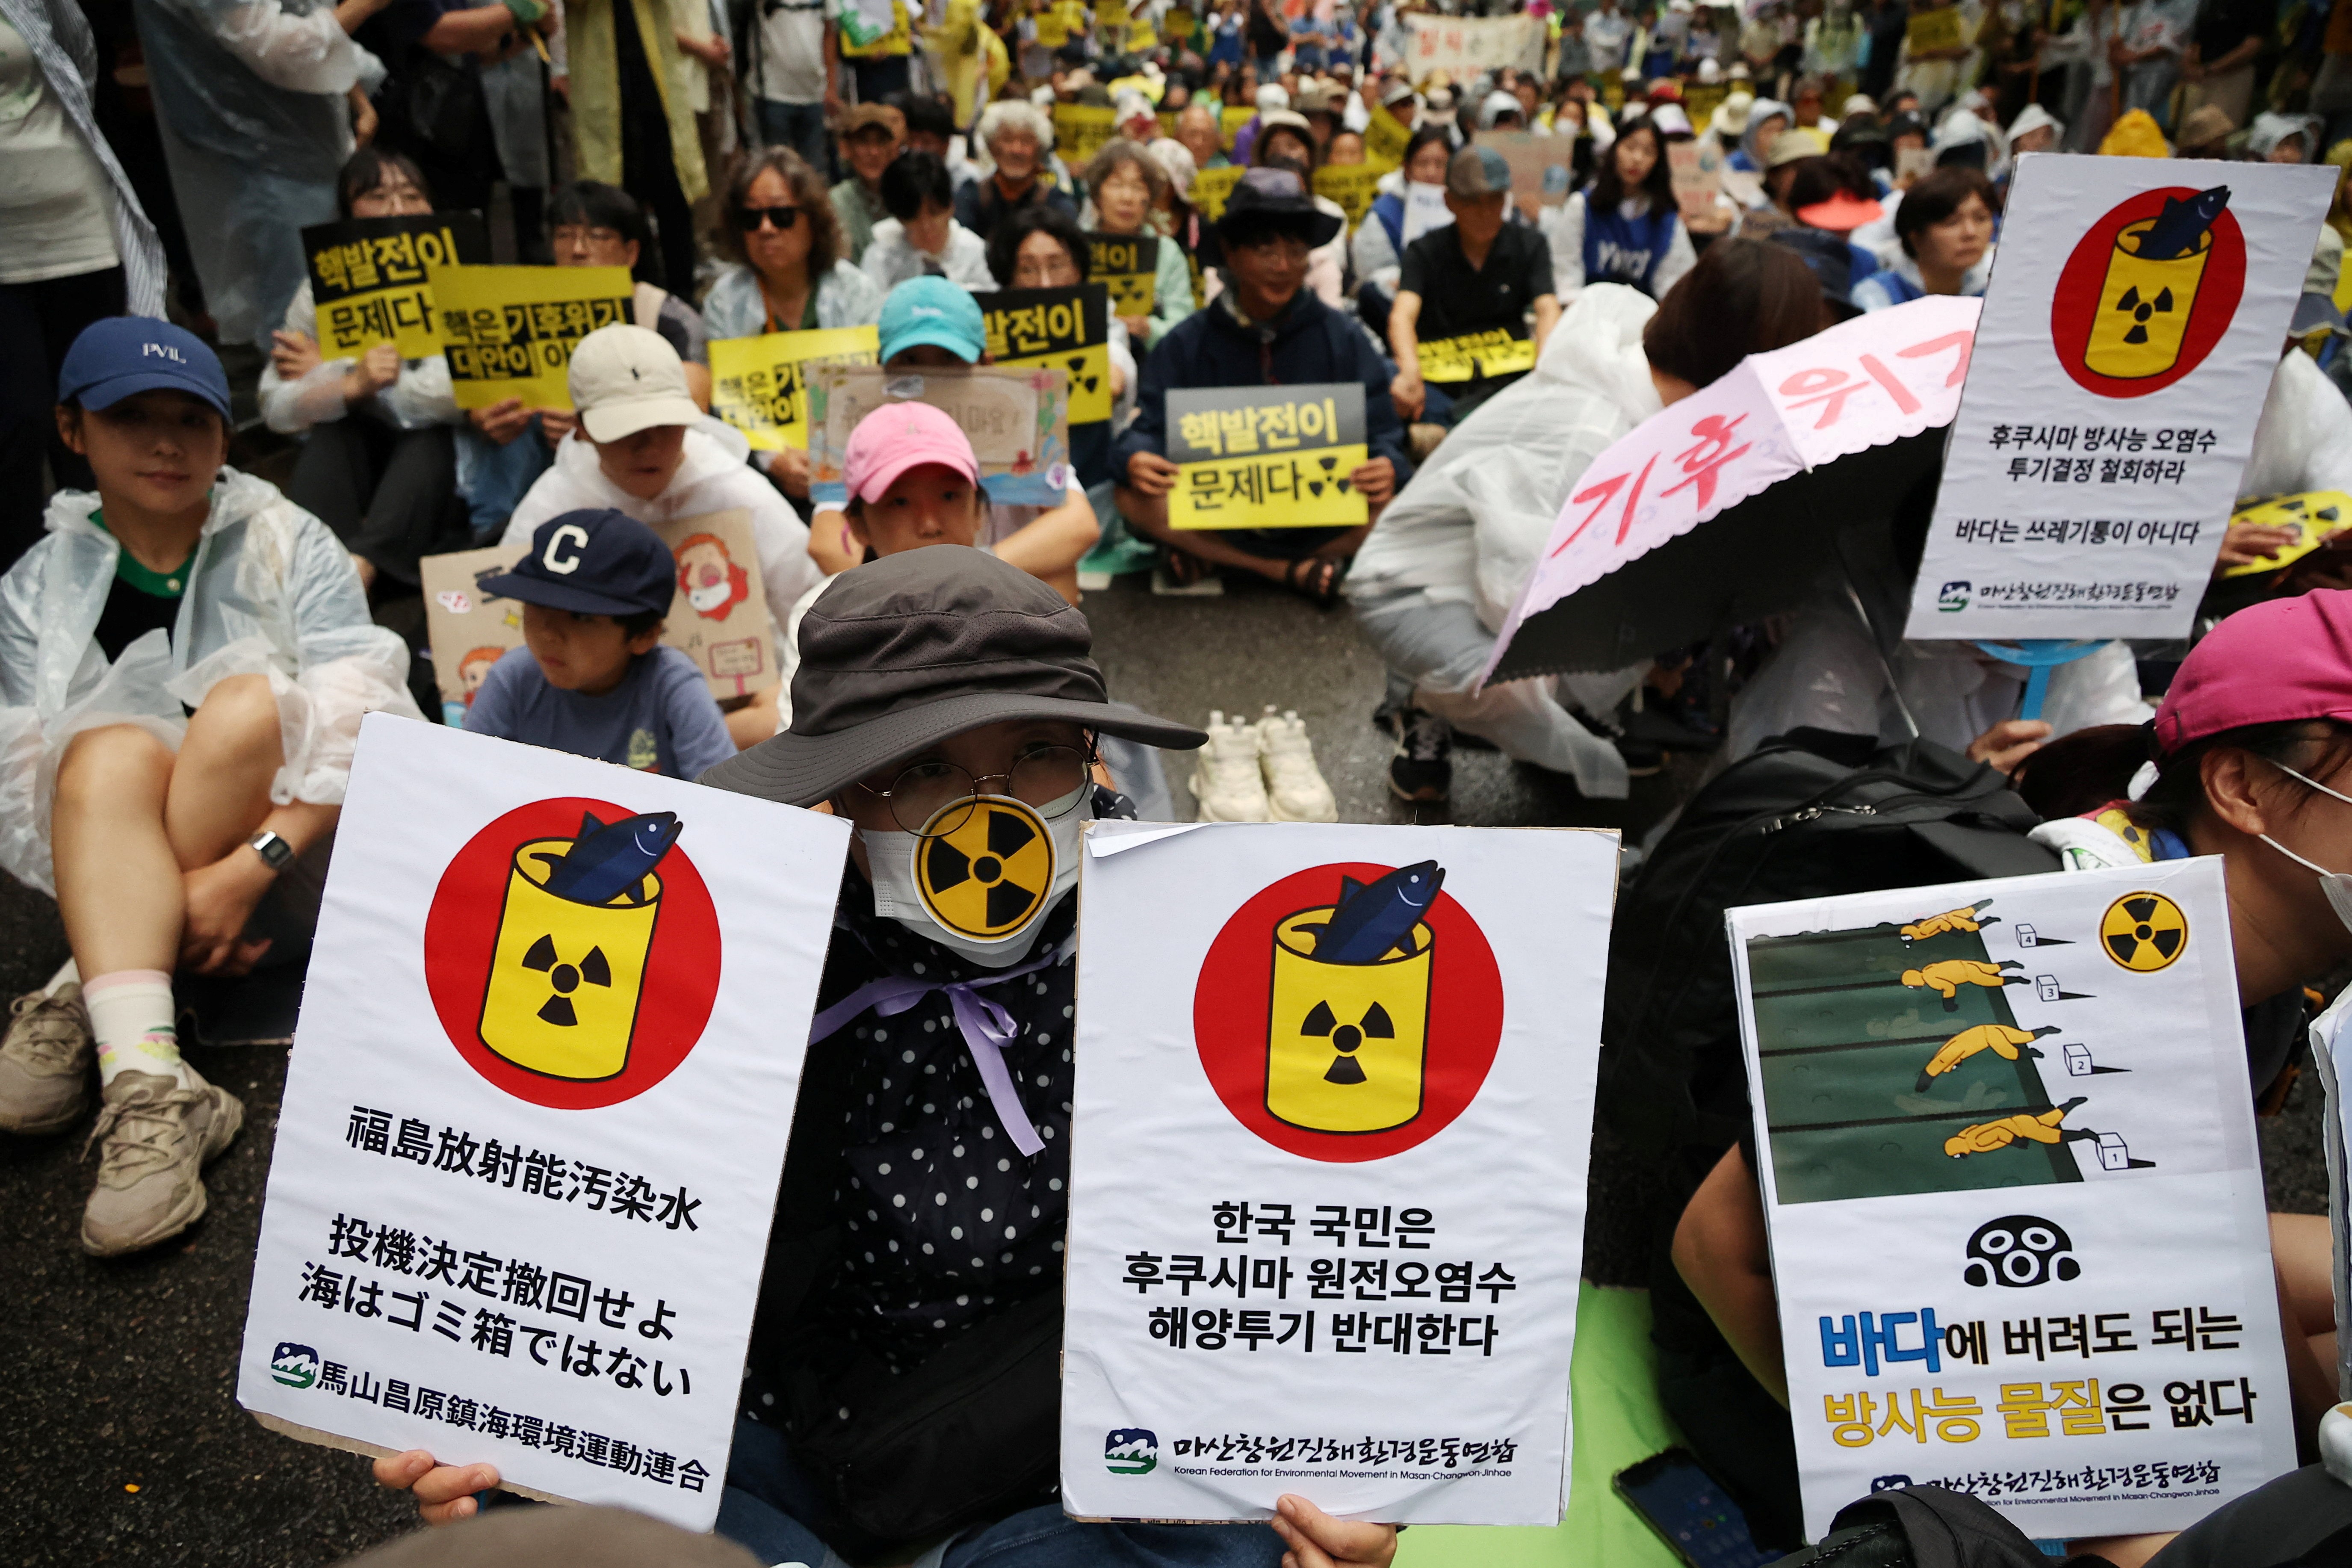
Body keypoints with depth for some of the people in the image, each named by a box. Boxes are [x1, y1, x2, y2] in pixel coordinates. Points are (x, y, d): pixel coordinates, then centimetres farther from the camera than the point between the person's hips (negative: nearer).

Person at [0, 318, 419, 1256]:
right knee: (112, 751, -29)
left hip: (291, 866, -1)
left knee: (249, 705, -27)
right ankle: (147, 1086, -44)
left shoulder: (291, 548, 2)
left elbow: (355, 735, -11)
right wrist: (179, 905, -19)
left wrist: (250, 869, -26)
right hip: (122, 872, 1)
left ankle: (82, 1005, -22)